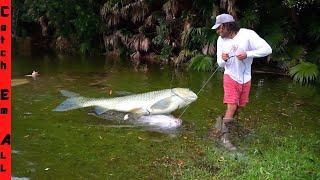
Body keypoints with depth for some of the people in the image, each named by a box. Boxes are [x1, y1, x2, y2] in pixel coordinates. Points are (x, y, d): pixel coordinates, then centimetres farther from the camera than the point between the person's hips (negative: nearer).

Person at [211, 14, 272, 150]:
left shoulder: (247, 34, -17)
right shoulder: (221, 40, -7)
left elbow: (267, 49, -20)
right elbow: (220, 63, 1)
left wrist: (247, 54, -29)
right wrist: (223, 59, -23)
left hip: (245, 78, 1)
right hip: (231, 77, 0)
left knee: (239, 106, 13)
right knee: (232, 106, -11)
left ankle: (223, 122, 37)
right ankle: (224, 135, -1)